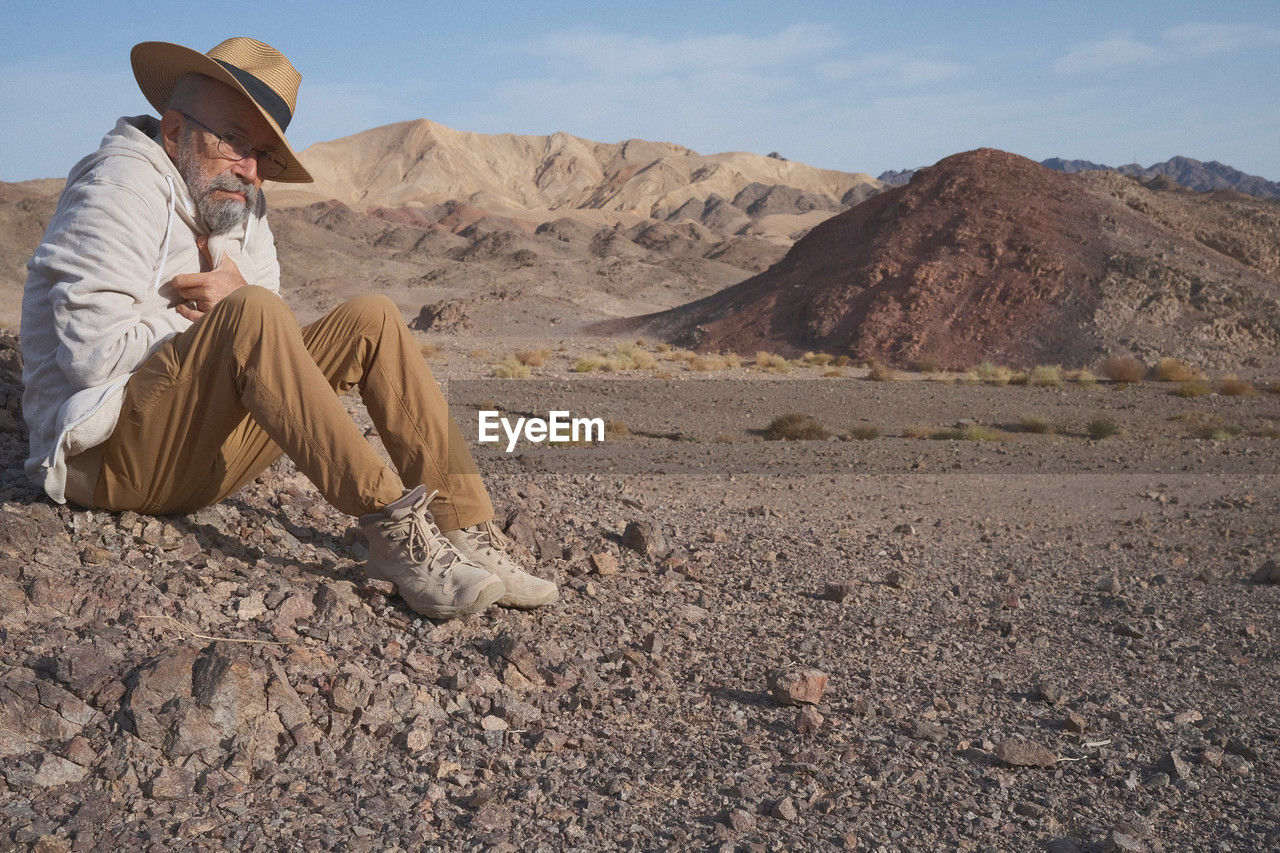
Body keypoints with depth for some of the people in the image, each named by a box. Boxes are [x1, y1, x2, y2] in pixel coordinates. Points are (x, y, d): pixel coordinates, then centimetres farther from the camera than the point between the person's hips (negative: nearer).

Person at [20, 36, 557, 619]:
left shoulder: (241, 211, 15)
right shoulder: (123, 186, -9)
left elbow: (271, 349, 9)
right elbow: (95, 352, -21)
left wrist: (238, 300, -13)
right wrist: (232, 316, -9)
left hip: (208, 456, 8)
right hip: (109, 456, -8)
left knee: (370, 319, -4)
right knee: (249, 313, -33)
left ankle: (468, 535, -18)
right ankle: (394, 532, -36)